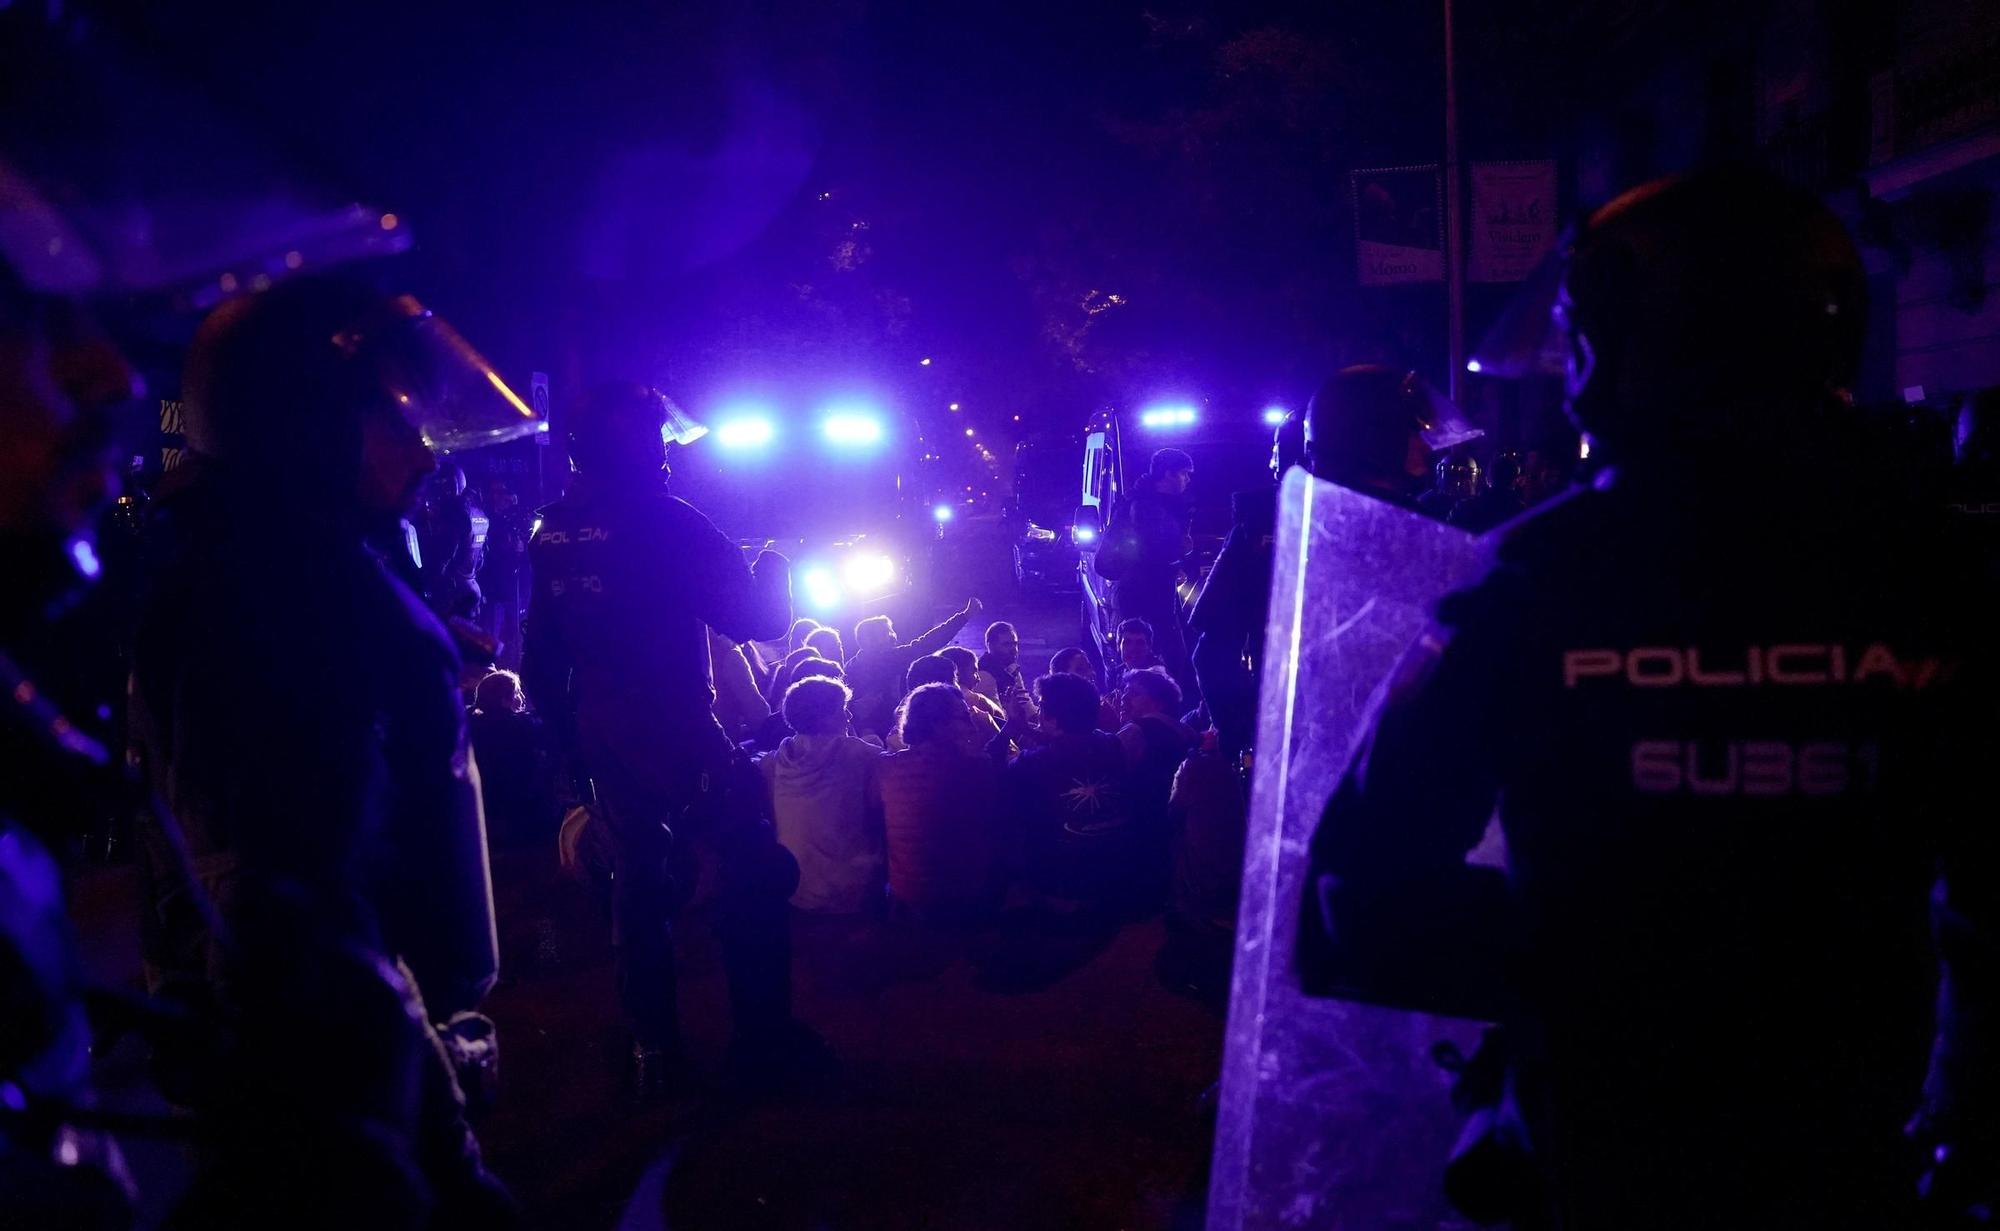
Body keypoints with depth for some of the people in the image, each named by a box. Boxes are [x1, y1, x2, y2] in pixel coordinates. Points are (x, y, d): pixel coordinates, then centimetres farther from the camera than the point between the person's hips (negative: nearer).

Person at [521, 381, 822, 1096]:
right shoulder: (665, 521, -15)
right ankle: (762, 1038, 9)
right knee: (750, 874, 5)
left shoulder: (551, 533, 6)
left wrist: (571, 736, 20)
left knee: (637, 880, 15)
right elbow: (756, 619, -13)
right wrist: (774, 567, 7)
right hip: (678, 735, -7)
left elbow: (540, 659, 11)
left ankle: (652, 1051, 20)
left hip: (601, 737, 7)